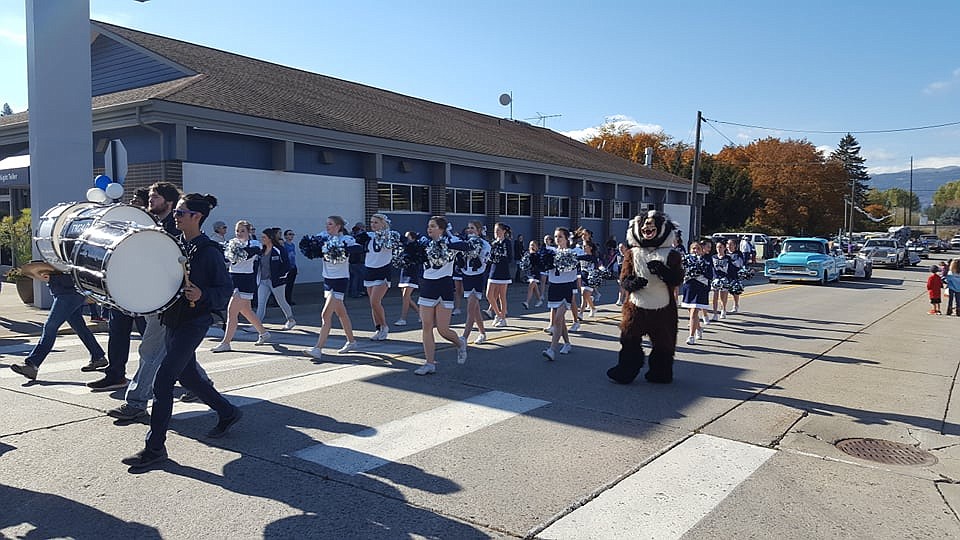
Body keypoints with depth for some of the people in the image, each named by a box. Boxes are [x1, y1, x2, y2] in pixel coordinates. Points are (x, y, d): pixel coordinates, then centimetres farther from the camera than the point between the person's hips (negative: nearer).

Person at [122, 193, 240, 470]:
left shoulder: (209, 251, -13)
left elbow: (225, 289, -13)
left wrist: (202, 295, -30)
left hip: (193, 323, -9)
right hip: (172, 319, 9)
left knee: (162, 381, -9)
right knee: (187, 376, 19)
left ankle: (155, 447, 1)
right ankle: (227, 412, 38)